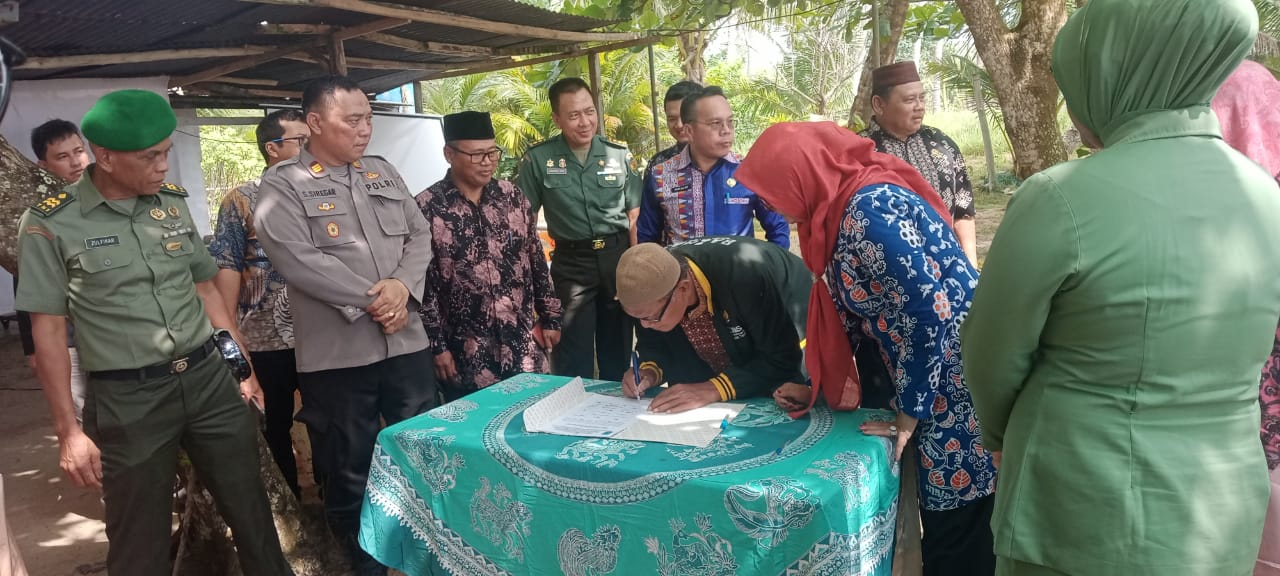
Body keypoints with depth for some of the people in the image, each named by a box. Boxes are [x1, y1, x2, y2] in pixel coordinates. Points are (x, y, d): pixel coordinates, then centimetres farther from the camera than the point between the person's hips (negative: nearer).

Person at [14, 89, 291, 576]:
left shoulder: (173, 202, 6)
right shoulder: (50, 223, -7)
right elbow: (48, 329, -5)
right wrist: (68, 430, -7)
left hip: (210, 380, 4)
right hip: (127, 401, -3)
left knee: (252, 513, 12)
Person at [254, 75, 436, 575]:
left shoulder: (383, 173, 12)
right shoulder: (282, 184, -5)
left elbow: (419, 235, 8)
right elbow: (298, 259, -17)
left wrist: (404, 286, -11)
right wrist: (370, 302, -16)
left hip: (406, 341, 5)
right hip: (337, 353, -4)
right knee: (350, 472, 9)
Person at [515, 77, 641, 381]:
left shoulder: (620, 155, 2)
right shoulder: (538, 159, -4)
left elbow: (634, 216, 5)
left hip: (618, 257, 2)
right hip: (571, 263, -2)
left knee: (618, 351, 14)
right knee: (573, 361, 1)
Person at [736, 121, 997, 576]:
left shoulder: (871, 207, -21)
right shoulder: (844, 207, 8)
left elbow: (928, 310, -24)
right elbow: (850, 311, 16)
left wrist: (908, 412, -13)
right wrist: (815, 388, 19)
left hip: (960, 384, -9)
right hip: (936, 383, 9)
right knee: (942, 525, 18)